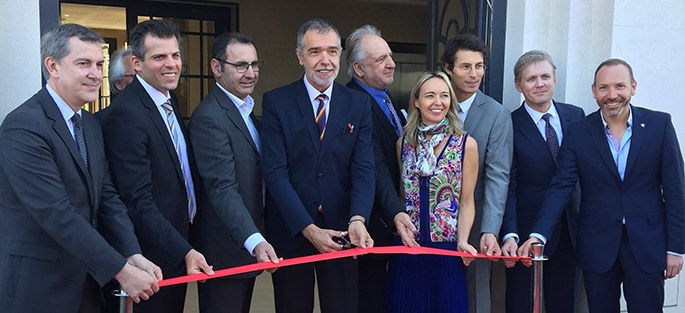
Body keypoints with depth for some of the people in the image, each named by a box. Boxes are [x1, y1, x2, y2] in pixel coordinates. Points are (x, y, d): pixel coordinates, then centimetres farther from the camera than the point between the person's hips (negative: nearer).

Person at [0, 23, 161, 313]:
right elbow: (57, 213, -23)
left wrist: (134, 256, -9)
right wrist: (121, 271, -22)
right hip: (37, 286, -7)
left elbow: (107, 196, 4)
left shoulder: (90, 125, 9)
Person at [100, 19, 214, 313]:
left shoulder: (168, 99, 7)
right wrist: (183, 252, -27)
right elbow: (139, 201, -25)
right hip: (155, 253, -9)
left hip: (181, 243, 9)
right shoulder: (125, 115, -23)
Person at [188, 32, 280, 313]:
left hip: (250, 243, 9)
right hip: (226, 248, -9)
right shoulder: (209, 117, -19)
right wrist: (254, 241, -38)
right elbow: (222, 189, -28)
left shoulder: (244, 109, 12)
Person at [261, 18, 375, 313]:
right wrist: (308, 229, -19)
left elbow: (363, 169, -5)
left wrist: (357, 219, -23)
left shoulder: (359, 103, 2)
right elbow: (276, 173, -11)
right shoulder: (275, 102, -5)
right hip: (290, 232, -1)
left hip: (340, 231, 2)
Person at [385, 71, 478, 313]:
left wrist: (462, 241, -14)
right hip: (406, 249, 3)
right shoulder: (403, 143, 4)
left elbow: (466, 202, -2)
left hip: (446, 250, -2)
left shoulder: (466, 145, -4)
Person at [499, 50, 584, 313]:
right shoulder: (509, 126, -10)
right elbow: (507, 188, -13)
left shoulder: (576, 115, 4)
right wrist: (510, 236, -24)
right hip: (526, 234, -4)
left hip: (570, 231, 4)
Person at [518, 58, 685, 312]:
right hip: (597, 245, 0)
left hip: (647, 244, 0)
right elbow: (560, 187, -9)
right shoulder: (578, 132, -3)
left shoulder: (659, 124, -2)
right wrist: (538, 235, -22)